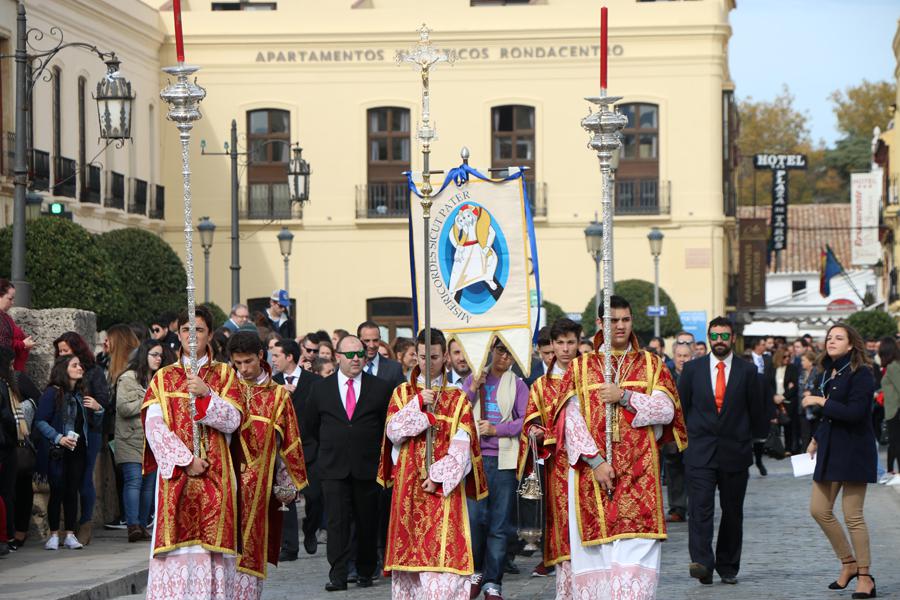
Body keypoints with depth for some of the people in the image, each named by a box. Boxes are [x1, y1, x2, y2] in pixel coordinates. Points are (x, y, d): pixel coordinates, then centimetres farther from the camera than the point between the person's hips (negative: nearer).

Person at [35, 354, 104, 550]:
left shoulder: (81, 395, 13)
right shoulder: (53, 393, -6)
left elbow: (94, 426, 18)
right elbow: (40, 421, -11)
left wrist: (98, 409, -1)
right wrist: (58, 438, -20)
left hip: (77, 451, 5)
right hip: (57, 453, -5)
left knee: (72, 492, 5)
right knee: (57, 492, -3)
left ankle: (70, 535, 9)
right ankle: (54, 535, 6)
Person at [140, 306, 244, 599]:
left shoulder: (224, 375, 10)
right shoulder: (163, 377, 11)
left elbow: (232, 420, -2)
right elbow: (153, 426, -1)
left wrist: (206, 394, -18)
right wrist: (185, 460, -11)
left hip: (214, 474, 0)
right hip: (174, 473, 0)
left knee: (211, 547, -6)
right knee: (175, 544, -8)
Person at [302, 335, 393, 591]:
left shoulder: (380, 388, 5)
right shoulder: (320, 389, 7)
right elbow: (308, 427, 17)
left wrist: (382, 455, 7)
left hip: (368, 467, 0)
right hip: (334, 469, 0)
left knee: (367, 520, 5)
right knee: (337, 521, -8)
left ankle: (365, 571, 17)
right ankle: (338, 575, -10)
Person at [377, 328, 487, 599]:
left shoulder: (458, 398, 6)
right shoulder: (403, 393, 11)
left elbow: (461, 446, -2)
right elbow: (393, 431, -3)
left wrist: (438, 477, -11)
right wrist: (418, 404, -13)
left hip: (444, 487, -2)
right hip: (408, 485, 2)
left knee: (444, 551, -11)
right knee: (409, 549, 0)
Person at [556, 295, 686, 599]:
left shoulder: (651, 365, 12)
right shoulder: (580, 368, 9)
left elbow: (666, 410, -1)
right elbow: (572, 420, -1)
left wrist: (625, 397, -12)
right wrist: (596, 461, -12)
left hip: (639, 474, 0)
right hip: (591, 470, 0)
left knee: (637, 551, -10)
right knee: (596, 550, -3)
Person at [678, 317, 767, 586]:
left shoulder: (748, 371, 4)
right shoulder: (692, 369, 5)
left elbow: (757, 412, 10)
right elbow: (681, 406, 11)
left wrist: (756, 441, 14)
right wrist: (684, 439, 10)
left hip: (735, 451, 1)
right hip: (700, 451, -1)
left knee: (732, 512, 7)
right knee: (700, 508, -14)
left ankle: (728, 567, 17)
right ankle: (702, 563, -22)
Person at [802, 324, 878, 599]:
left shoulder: (861, 373, -13)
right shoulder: (829, 373, 13)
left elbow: (854, 412, -24)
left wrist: (820, 401, -18)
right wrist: (816, 439, 23)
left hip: (854, 450, -8)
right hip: (830, 450, 9)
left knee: (852, 515, -6)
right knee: (819, 510, 6)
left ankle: (865, 576, 4)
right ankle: (849, 563, 21)